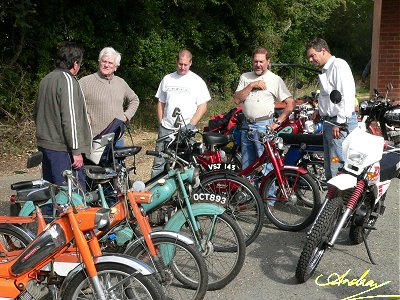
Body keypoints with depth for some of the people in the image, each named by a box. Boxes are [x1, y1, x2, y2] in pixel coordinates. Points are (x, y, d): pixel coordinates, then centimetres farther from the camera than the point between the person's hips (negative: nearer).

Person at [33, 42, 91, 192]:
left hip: (44, 144, 10)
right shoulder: (68, 80, -14)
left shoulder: (46, 79, 13)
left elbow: (36, 112, 23)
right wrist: (76, 151, -18)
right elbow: (70, 119, -20)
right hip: (61, 148, -9)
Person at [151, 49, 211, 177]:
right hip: (166, 129, 3)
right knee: (159, 163, 3)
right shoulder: (167, 79, 12)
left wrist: (190, 126, -10)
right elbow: (160, 103, 16)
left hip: (186, 130, -3)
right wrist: (161, 123, 6)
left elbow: (203, 106, -2)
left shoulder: (197, 81, 2)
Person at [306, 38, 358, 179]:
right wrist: (320, 110, 13)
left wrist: (339, 122, -23)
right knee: (329, 166, 15)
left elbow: (346, 95, -20)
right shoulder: (325, 70, 21)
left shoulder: (339, 65, -10)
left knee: (338, 167, -11)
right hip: (329, 122, 10)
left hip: (341, 123, -10)